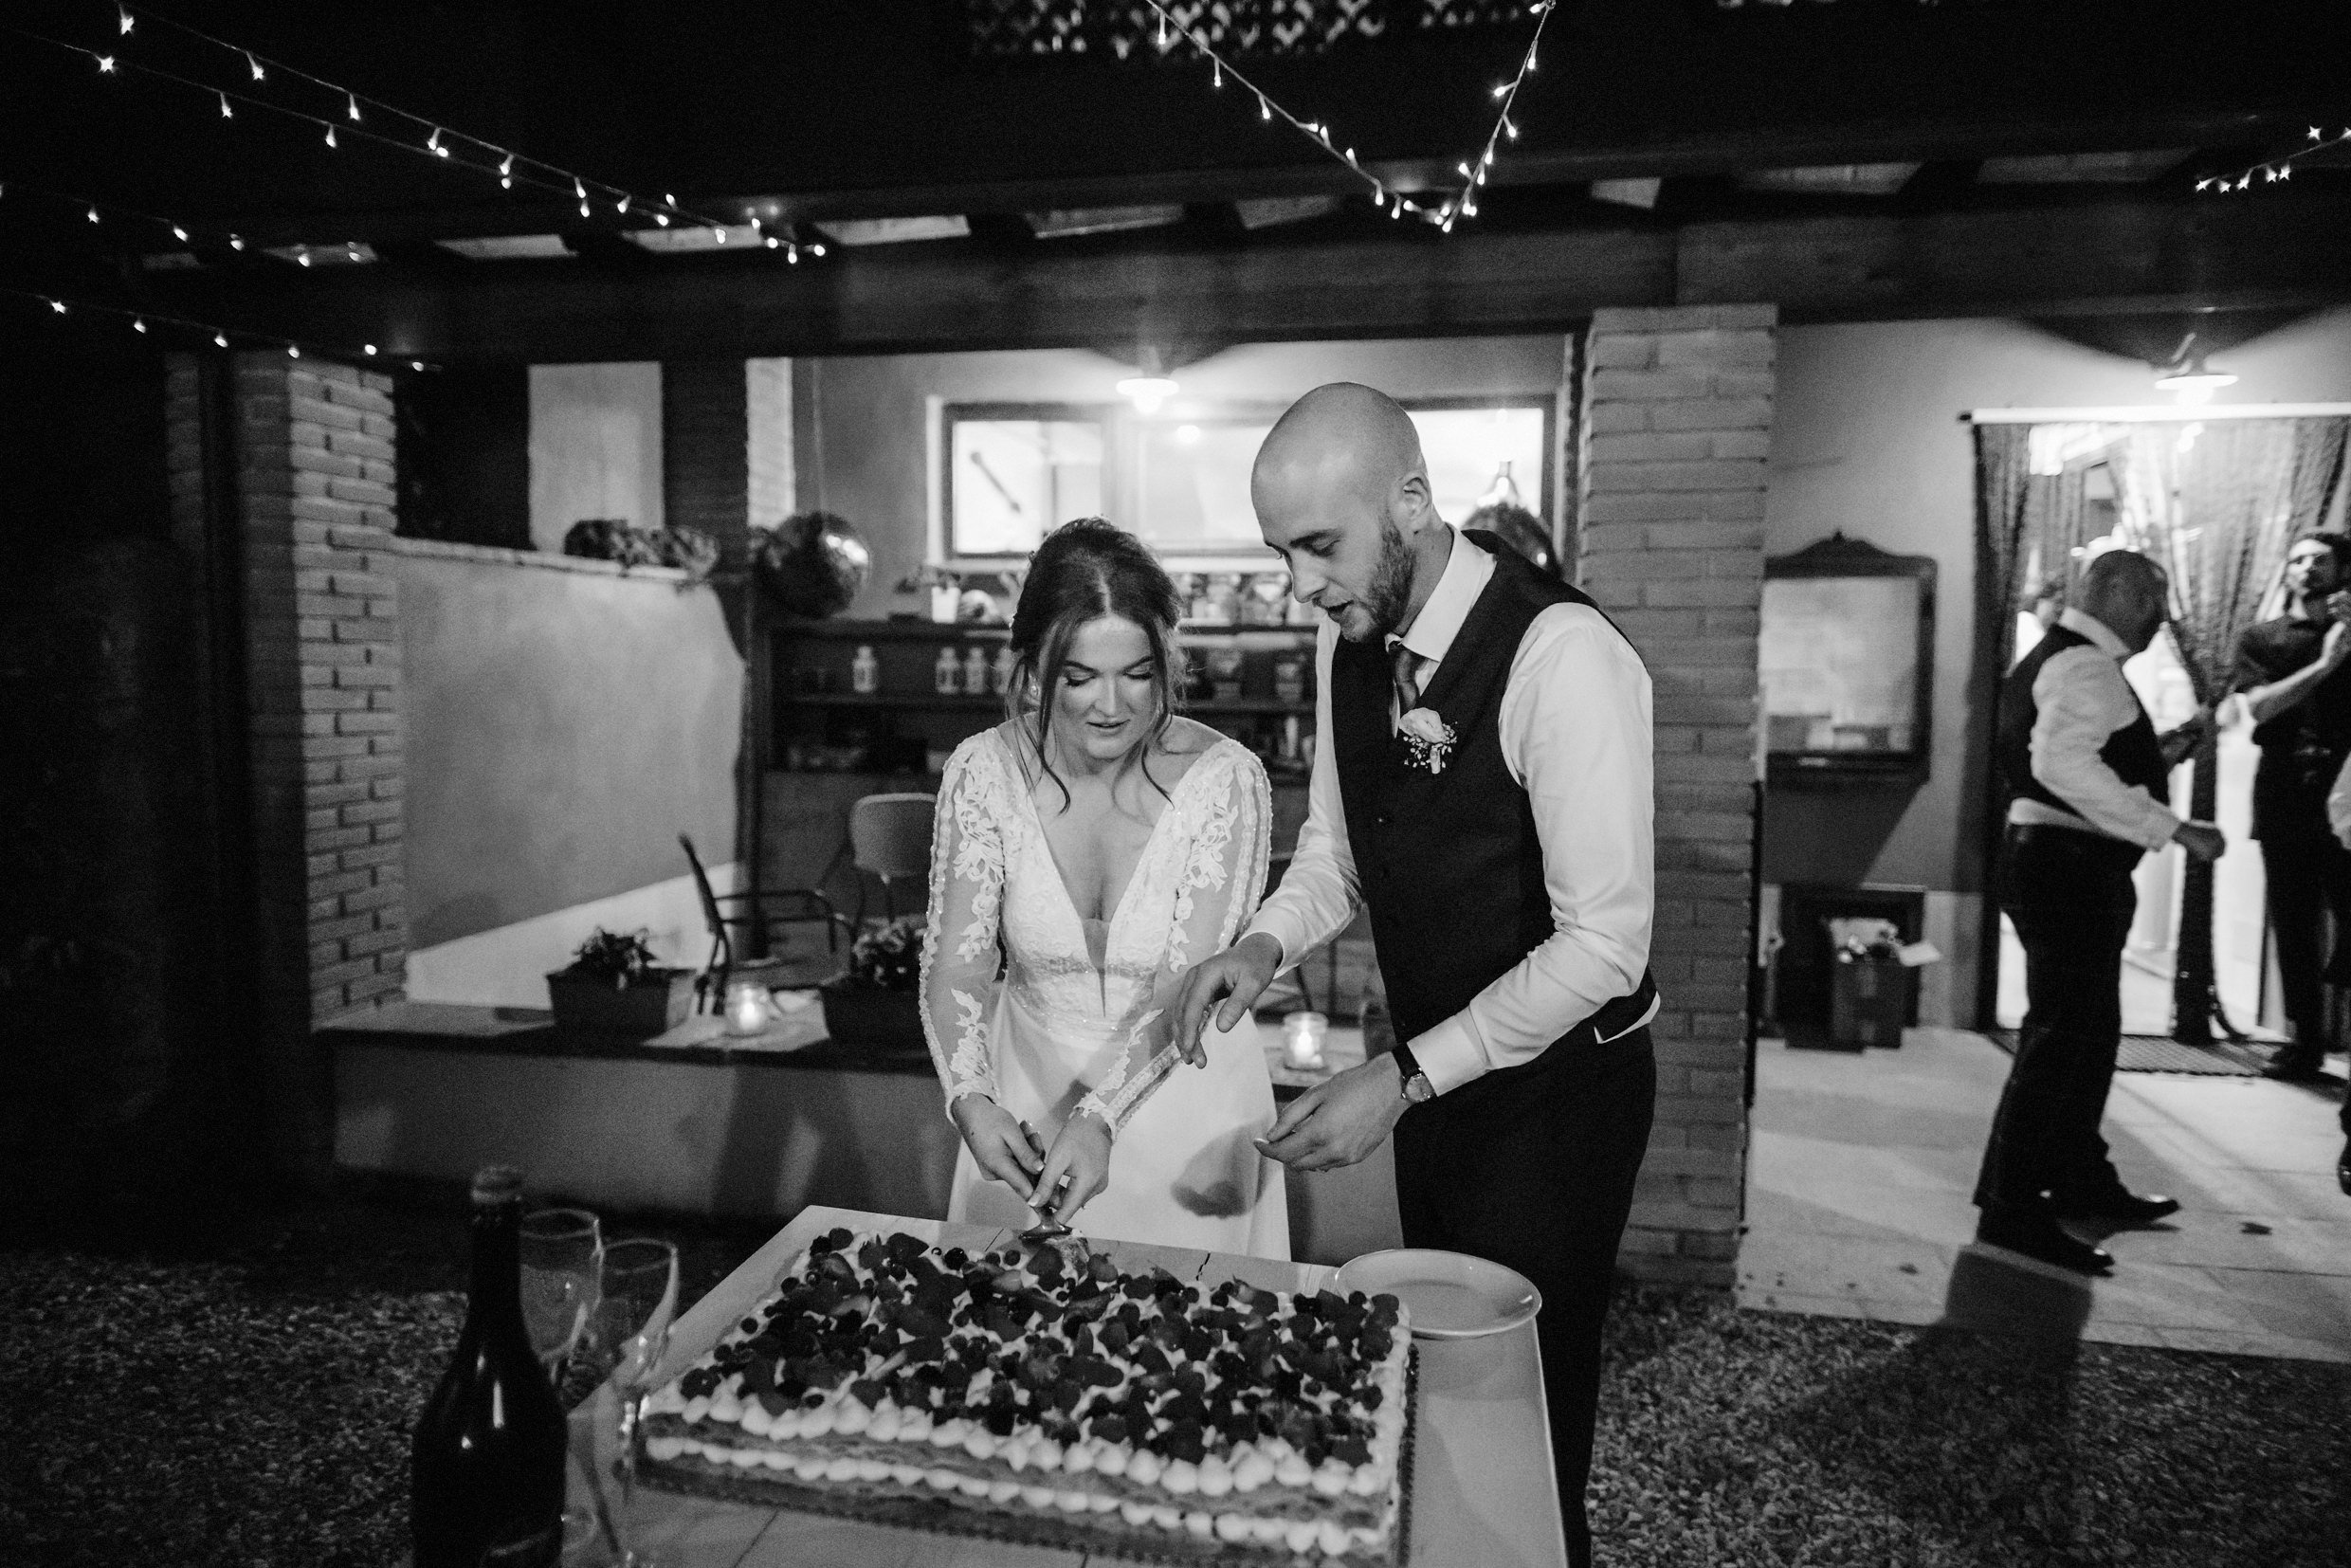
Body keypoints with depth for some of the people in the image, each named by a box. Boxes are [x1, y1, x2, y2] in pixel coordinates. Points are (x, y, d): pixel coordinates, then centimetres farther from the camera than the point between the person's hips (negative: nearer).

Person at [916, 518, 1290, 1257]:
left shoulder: (1223, 777, -18)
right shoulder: (983, 771, -12)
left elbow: (1187, 988, -21)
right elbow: (956, 967, -11)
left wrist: (1100, 1115, -33)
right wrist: (971, 1101, -27)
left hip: (1183, 1104, -1)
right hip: (1030, 1095, 2)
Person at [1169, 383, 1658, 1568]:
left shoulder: (1561, 656, -27)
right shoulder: (1350, 639, -3)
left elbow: (1604, 943, -27)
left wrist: (1404, 1079, -27)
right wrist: (1265, 945, -13)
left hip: (1556, 1087, -7)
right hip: (1434, 1069, 7)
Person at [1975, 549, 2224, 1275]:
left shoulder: (2059, 661, 19)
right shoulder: (2084, 667, -14)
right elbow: (2065, 764, -31)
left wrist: (2158, 753, 14)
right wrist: (2174, 829, -28)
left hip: (2064, 866, 11)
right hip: (2069, 868, -11)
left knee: (2086, 1030, 21)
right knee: (2063, 1036, -9)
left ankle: (2081, 1180, 35)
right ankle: (2011, 1209, -4)